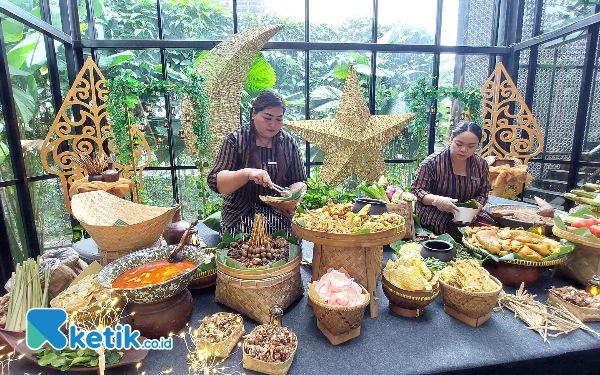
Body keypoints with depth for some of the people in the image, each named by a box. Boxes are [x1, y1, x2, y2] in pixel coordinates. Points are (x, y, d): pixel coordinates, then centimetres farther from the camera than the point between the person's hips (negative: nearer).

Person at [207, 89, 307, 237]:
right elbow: (215, 182, -11)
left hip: (279, 213, 2)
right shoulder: (236, 139, -4)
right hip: (240, 215, -1)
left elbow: (299, 182, 8)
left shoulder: (289, 143, 3)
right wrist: (247, 173, -30)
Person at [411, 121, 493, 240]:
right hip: (433, 211, -4)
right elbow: (416, 190, -11)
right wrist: (436, 200, -30)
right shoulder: (432, 162, -13)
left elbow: (482, 194, 8)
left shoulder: (481, 164, 1)